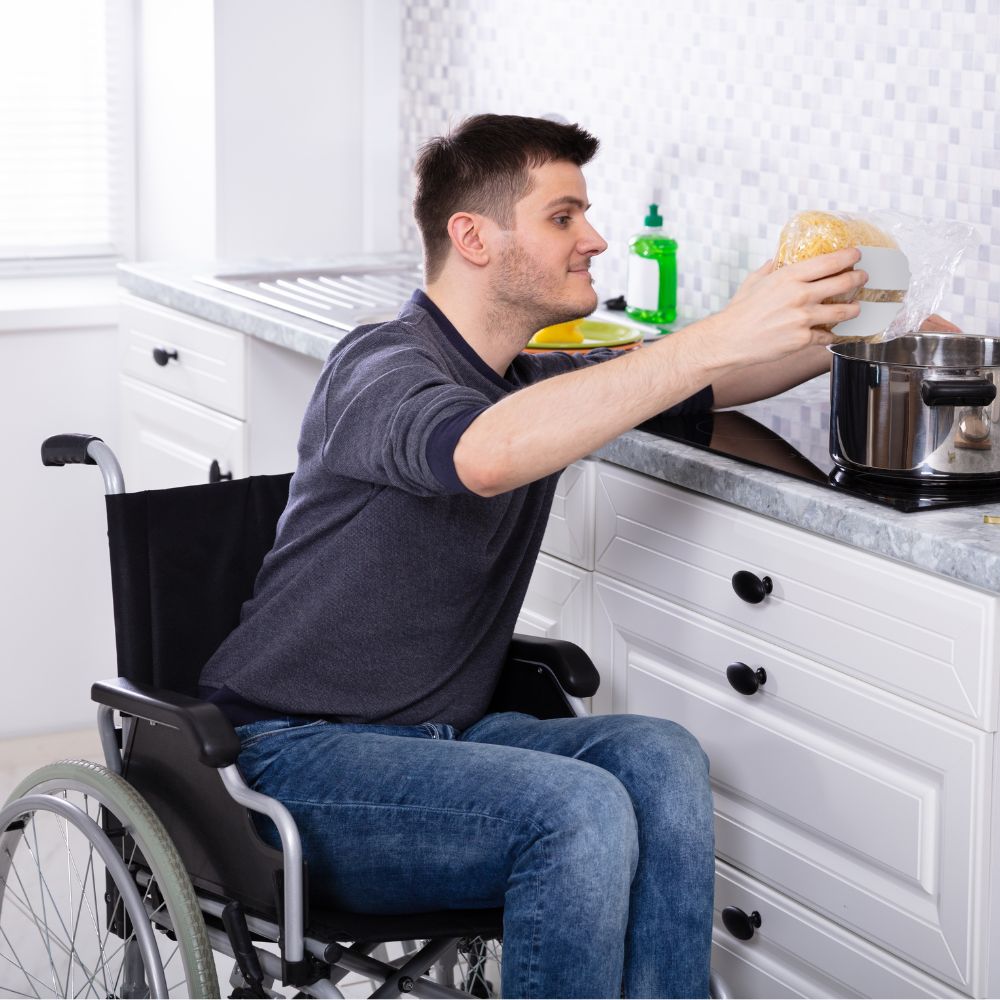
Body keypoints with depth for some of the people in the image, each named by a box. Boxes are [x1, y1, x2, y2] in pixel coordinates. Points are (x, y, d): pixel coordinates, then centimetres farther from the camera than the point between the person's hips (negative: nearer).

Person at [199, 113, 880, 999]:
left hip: (441, 739, 8)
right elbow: (485, 453, -39)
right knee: (579, 809, -27)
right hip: (299, 758, -8)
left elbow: (717, 382, 19)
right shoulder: (385, 367, -16)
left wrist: (834, 328, -2)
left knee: (660, 759, -16)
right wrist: (718, 337, -41)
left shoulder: (539, 384, 12)